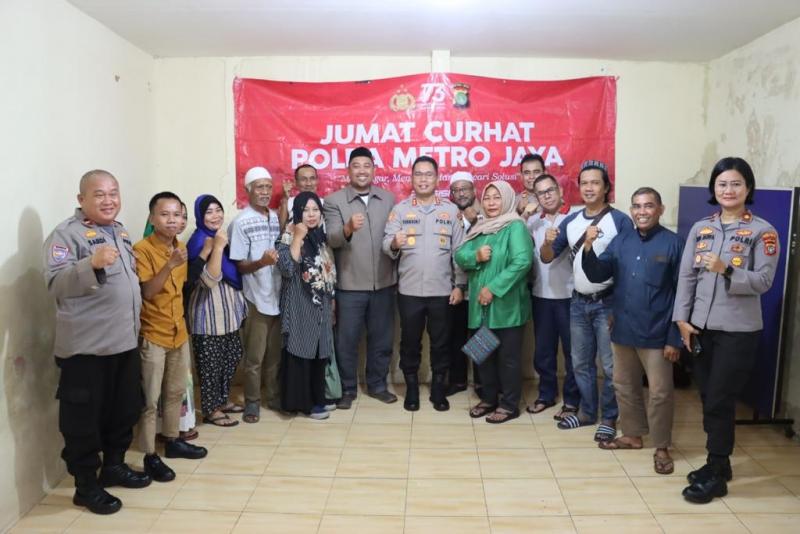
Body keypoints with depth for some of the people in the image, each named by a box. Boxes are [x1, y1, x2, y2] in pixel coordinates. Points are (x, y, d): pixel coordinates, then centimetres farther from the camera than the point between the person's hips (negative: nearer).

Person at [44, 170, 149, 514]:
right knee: (84, 418, 5)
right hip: (85, 347, -8)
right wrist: (92, 263, -39)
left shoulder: (120, 231, 13)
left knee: (125, 410, 18)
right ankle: (86, 486, 21)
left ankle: (114, 466, 37)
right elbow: (56, 284, -24)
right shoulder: (66, 234, -12)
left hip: (125, 341, 8)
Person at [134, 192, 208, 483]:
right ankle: (150, 456, 12)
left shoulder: (180, 247, 6)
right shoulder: (142, 249, -16)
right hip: (152, 336, -7)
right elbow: (147, 292, -23)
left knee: (176, 392, 18)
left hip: (179, 331, 7)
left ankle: (173, 441, 33)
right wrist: (170, 264, -33)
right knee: (150, 400, 1)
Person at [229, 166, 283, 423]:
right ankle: (252, 401, 21)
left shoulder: (277, 217, 8)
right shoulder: (241, 223, -10)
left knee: (276, 353, 16)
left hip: (279, 296, 5)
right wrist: (261, 262, -28)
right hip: (257, 299, -5)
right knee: (254, 356, 6)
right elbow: (238, 266, -12)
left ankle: (274, 396, 29)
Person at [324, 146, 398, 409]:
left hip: (384, 282, 3)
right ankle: (347, 389, 23)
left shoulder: (389, 199, 8)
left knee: (382, 337, 13)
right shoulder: (333, 201, -3)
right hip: (350, 284, -3)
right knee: (347, 340, 6)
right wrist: (348, 229, -35)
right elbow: (331, 239, -16)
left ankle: (377, 384, 30)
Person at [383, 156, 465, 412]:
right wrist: (394, 244, -31)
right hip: (409, 290, 0)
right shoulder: (400, 209, 2)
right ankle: (411, 389, 26)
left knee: (440, 342, 10)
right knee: (410, 341, 10)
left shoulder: (451, 210, 4)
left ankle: (439, 389, 26)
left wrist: (459, 285, -1)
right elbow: (386, 244, -8)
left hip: (442, 290, 1)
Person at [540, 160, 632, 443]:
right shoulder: (570, 221, 7)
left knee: (610, 365, 3)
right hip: (578, 302, 5)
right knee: (581, 363, 15)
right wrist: (548, 243, -15)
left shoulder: (620, 220, -10)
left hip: (608, 303, -5)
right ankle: (587, 411, 31)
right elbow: (547, 258, 8)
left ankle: (609, 418, 19)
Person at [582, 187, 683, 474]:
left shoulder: (673, 243, -9)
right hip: (623, 330, 5)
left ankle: (661, 447, 22)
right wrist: (588, 248, -19)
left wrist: (675, 338, -11)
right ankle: (632, 435, 35)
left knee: (659, 393, 5)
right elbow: (597, 275, -1)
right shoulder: (621, 241, 4)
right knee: (624, 386, 17)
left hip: (656, 334, -5)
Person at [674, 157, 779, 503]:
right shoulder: (700, 228, 7)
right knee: (708, 400, 12)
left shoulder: (762, 231, -4)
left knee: (720, 402, 0)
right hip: (701, 327, 4)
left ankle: (715, 476, 14)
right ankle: (718, 463, 29)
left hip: (738, 331, -4)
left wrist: (726, 270, -27)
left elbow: (763, 281, -10)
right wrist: (682, 319, -3)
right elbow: (686, 276, 4)